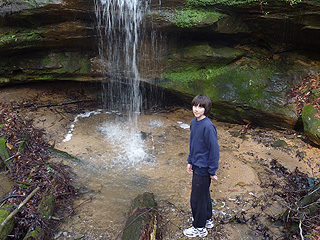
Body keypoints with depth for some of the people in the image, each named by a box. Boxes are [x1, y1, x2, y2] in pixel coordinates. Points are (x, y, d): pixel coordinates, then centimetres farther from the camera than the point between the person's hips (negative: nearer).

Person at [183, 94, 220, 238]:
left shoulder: (208, 127, -25)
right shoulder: (194, 122, 2)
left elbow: (214, 150, -21)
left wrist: (212, 171, -16)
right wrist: (190, 161, 15)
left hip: (203, 168, -8)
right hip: (197, 166, 8)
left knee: (197, 199, 5)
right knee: (204, 195, 24)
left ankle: (199, 228, 24)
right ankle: (207, 220, 43)